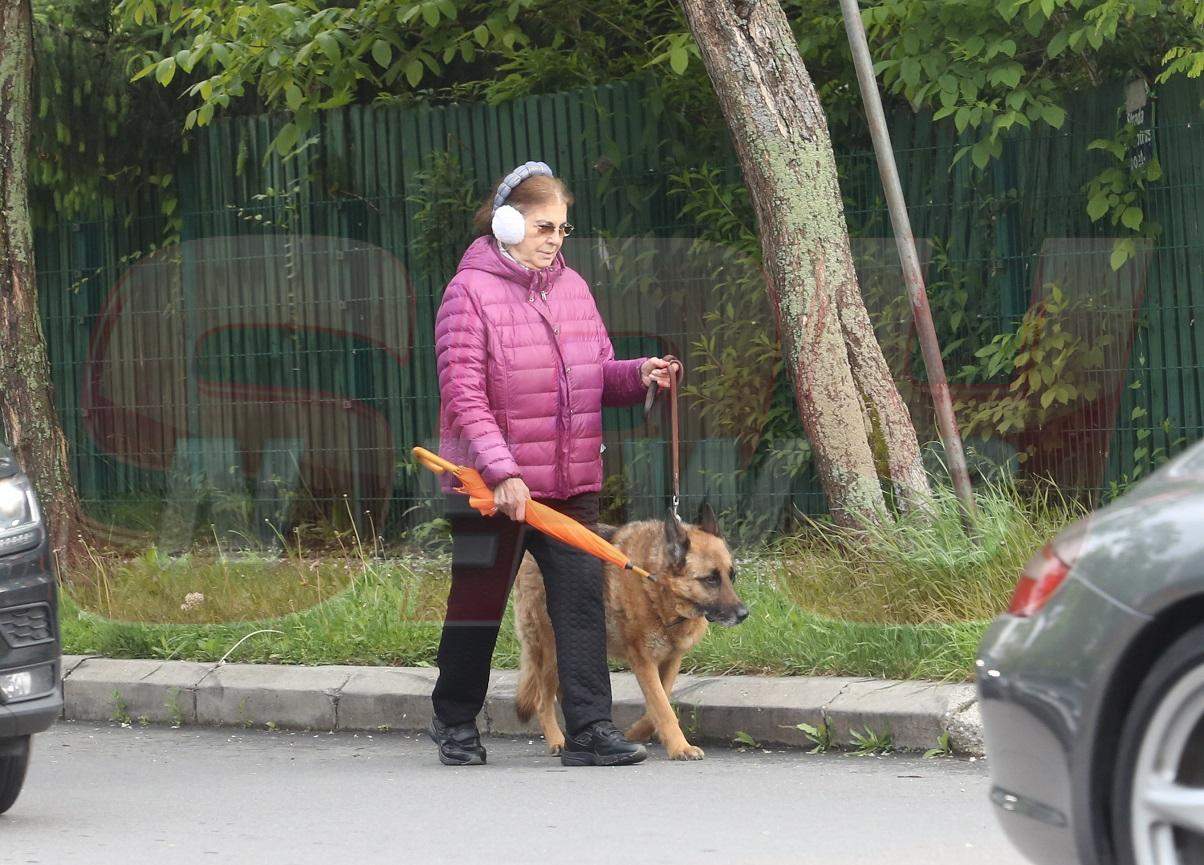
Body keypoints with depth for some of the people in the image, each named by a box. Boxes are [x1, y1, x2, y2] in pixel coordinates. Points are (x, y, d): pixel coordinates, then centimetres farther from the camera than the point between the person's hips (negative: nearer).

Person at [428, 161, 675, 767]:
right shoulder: (471, 291, -9)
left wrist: (638, 375, -6)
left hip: (570, 483, 5)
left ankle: (589, 728, -3)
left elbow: (596, 374, 17)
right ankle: (455, 722, 25)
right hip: (492, 488, -5)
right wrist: (501, 471, -22)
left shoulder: (571, 287, 11)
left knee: (582, 597, -3)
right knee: (478, 603, 7)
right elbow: (464, 396, -14)